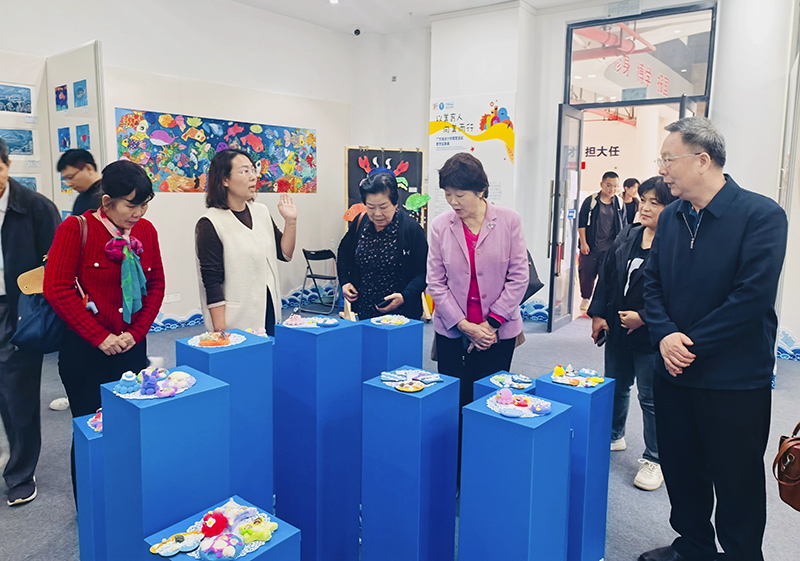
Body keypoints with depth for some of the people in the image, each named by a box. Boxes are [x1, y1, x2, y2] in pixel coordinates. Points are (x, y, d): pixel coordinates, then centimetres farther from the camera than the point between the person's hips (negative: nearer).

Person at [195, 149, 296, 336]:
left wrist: (291, 221, -5)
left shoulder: (261, 211, 6)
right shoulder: (210, 223, -12)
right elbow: (212, 283, -13)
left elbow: (285, 254, 9)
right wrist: (220, 331, -15)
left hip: (269, 313, 6)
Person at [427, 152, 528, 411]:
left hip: (498, 333, 0)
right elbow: (435, 282, -2)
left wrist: (492, 323, -8)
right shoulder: (440, 226, -2)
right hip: (452, 332, 1)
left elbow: (518, 277, -4)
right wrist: (464, 325, -9)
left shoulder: (509, 220, -4)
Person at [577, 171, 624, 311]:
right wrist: (583, 242, -6)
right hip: (590, 246, -1)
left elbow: (621, 226, 12)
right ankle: (585, 298, 26)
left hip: (609, 247, 1)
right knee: (587, 273, 8)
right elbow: (581, 223, -2)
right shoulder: (591, 201, -4)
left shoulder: (619, 203, 3)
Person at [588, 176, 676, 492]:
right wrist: (598, 313, 4)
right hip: (617, 329, 7)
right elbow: (607, 276, 8)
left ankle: (654, 460, 23)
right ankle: (614, 436, 43)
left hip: (650, 334, -6)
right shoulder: (627, 236, 5)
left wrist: (642, 318, -20)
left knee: (651, 398, 6)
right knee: (616, 386, 21)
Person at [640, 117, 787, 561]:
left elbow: (753, 295, -20)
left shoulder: (761, 215, -13)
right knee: (680, 468, 18)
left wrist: (691, 343, -18)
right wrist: (664, 335, -11)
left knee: (737, 482, 10)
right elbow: (652, 282, 6)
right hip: (674, 373, 6)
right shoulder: (671, 217, 6)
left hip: (734, 380, -6)